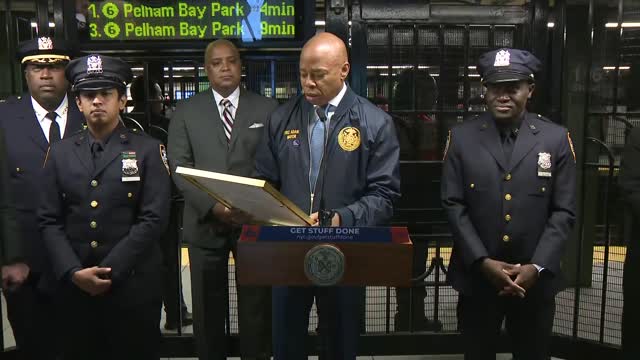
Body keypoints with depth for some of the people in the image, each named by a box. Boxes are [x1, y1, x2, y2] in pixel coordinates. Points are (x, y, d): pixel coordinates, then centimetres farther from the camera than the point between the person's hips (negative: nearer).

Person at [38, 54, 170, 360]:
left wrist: (110, 271, -13)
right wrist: (74, 272, -9)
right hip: (72, 286, 3)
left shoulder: (148, 150, -2)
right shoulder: (60, 152, 8)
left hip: (134, 285, -2)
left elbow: (153, 219, -9)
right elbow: (49, 221, 4)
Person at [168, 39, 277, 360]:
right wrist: (212, 205, -15)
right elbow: (180, 166, -2)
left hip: (255, 221, 0)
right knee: (208, 306, 12)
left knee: (256, 305, 8)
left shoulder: (267, 108, 6)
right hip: (206, 223, 1)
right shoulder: (185, 112, 7)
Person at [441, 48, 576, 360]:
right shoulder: (462, 137, -2)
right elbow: (453, 205, -5)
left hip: (536, 280, 1)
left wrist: (537, 267, -12)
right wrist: (483, 262, -13)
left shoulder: (556, 139, -1)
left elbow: (564, 212, -3)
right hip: (476, 277, 0)